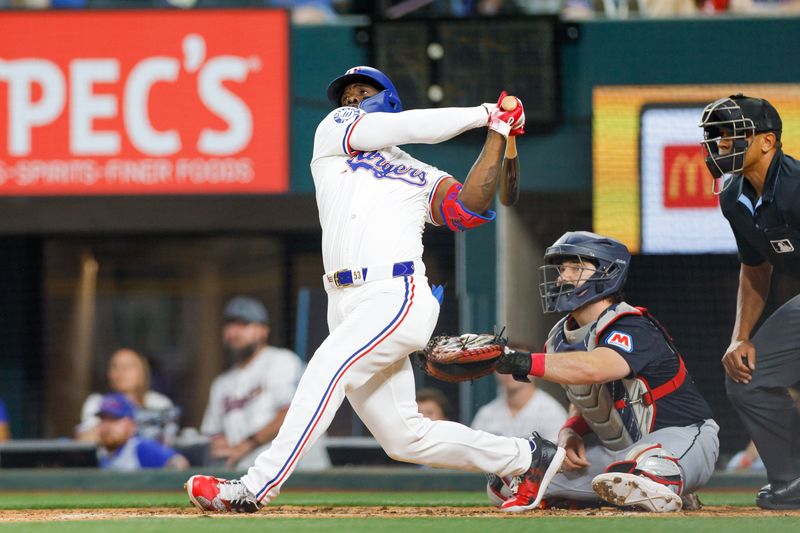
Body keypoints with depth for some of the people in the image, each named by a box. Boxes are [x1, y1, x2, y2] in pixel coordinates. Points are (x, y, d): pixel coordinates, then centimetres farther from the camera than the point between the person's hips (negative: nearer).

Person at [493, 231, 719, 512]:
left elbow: (594, 369, -44)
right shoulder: (562, 337, 5)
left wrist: (525, 362, -52)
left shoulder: (632, 328, -22)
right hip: (616, 446, 10)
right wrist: (569, 432, -9)